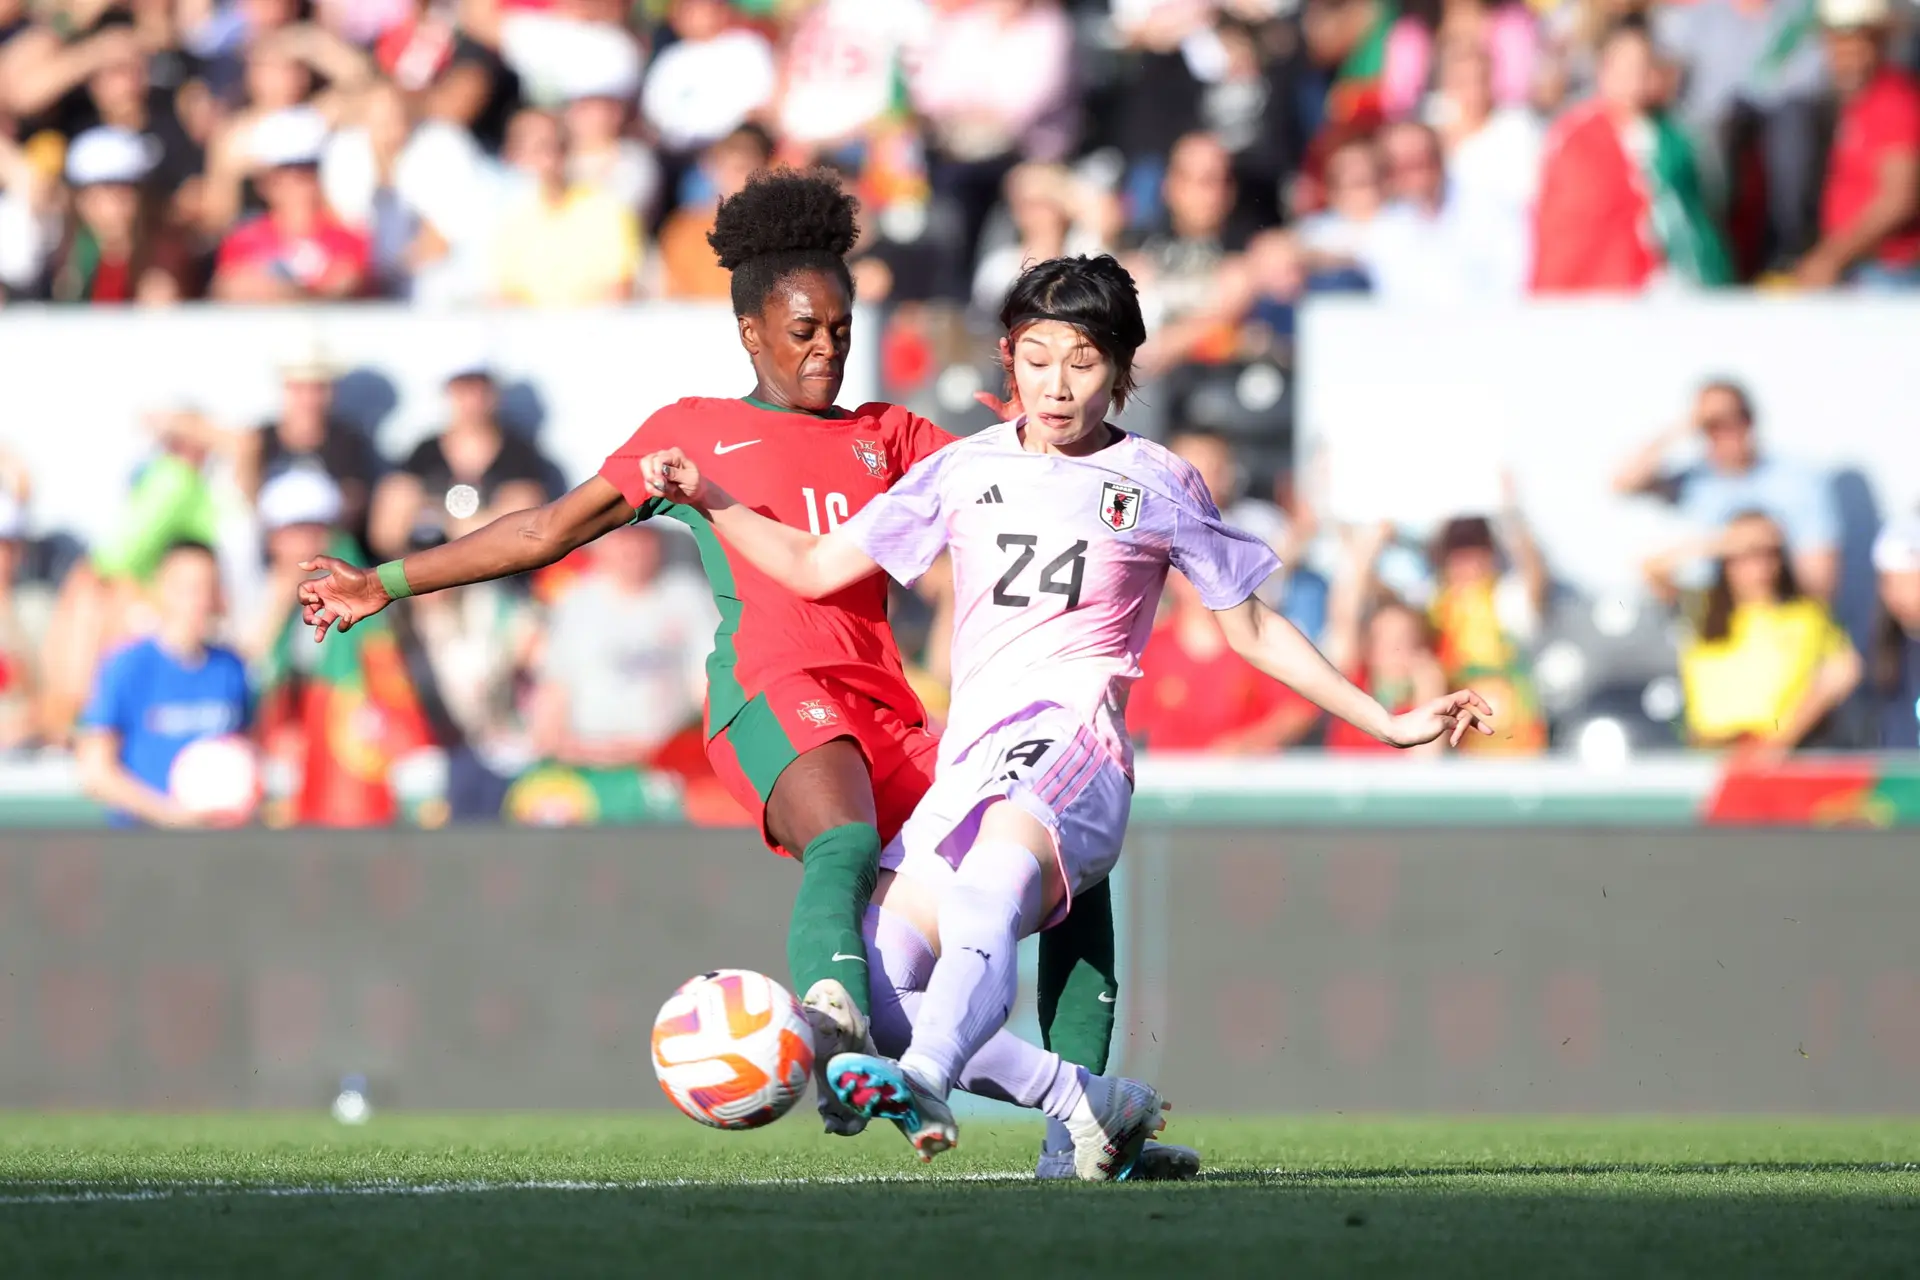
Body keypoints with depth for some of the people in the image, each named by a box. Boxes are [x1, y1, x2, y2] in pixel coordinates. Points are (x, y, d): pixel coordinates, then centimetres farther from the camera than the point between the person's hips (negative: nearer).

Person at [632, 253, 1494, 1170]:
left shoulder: (1157, 486, 12)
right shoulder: (964, 471, 19)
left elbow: (1251, 630, 20)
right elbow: (817, 569, 22)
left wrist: (1387, 724, 16)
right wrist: (705, 498, 11)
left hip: (1071, 747, -5)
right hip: (970, 760, 5)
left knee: (988, 898, -38)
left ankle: (923, 1082, -64)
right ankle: (1097, 1101, -1)